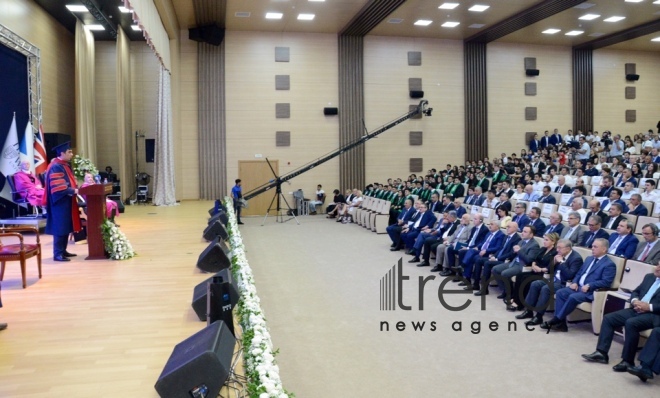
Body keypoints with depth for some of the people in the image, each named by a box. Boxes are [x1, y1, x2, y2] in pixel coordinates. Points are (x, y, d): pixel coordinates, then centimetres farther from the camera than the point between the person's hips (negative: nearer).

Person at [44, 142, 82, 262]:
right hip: (60, 202, -10)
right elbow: (58, 188, -25)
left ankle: (63, 251, 21)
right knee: (60, 227, -7)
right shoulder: (55, 167, -17)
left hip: (66, 202, 10)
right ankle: (57, 254, -2)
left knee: (66, 227, 13)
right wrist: (75, 191, -24)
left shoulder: (64, 165, 14)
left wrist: (77, 188, 8)